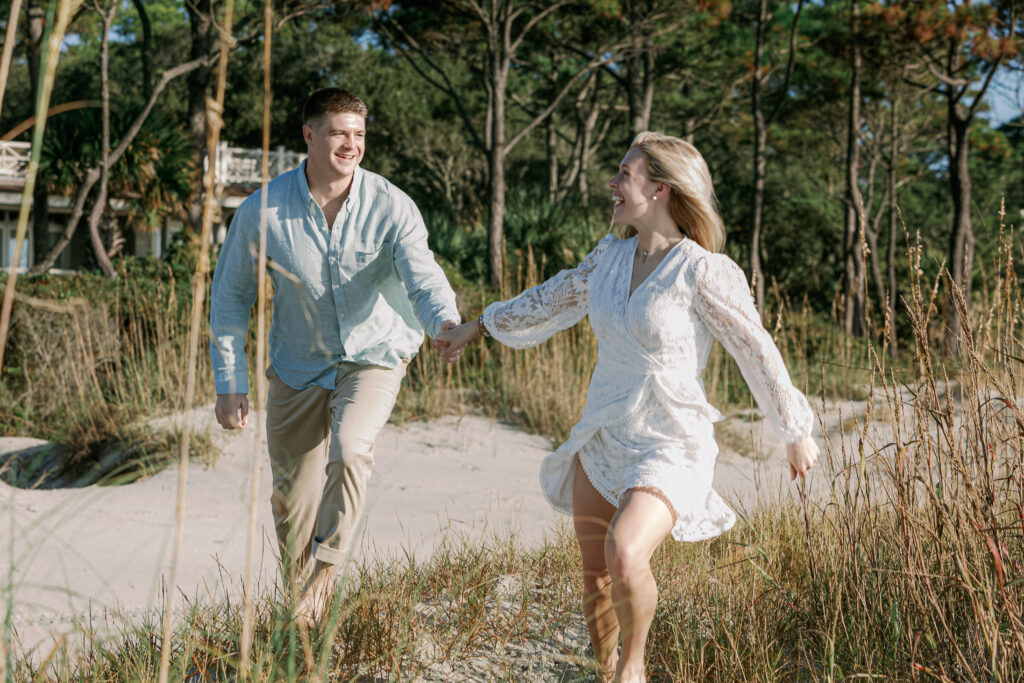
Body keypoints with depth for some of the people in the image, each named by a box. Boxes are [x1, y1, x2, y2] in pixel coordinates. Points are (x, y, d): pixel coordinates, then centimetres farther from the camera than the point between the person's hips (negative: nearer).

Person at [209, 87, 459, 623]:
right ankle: (299, 613, 32)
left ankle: (326, 569, -6)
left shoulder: (391, 207, -16)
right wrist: (230, 384, -5)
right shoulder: (262, 212, -14)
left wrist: (445, 323, -49)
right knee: (292, 499, 9)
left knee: (350, 451, -30)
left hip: (374, 356, -2)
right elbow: (229, 297, -3)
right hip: (298, 365, 2)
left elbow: (423, 278, -26)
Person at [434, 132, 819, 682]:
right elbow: (551, 300, 19)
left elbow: (757, 352, -8)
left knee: (625, 555, -28)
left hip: (670, 446, -6)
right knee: (595, 575, 11)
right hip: (603, 436, 7)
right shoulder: (610, 256, 3)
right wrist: (476, 328, 28)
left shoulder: (704, 272, -15)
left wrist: (798, 434, 0)